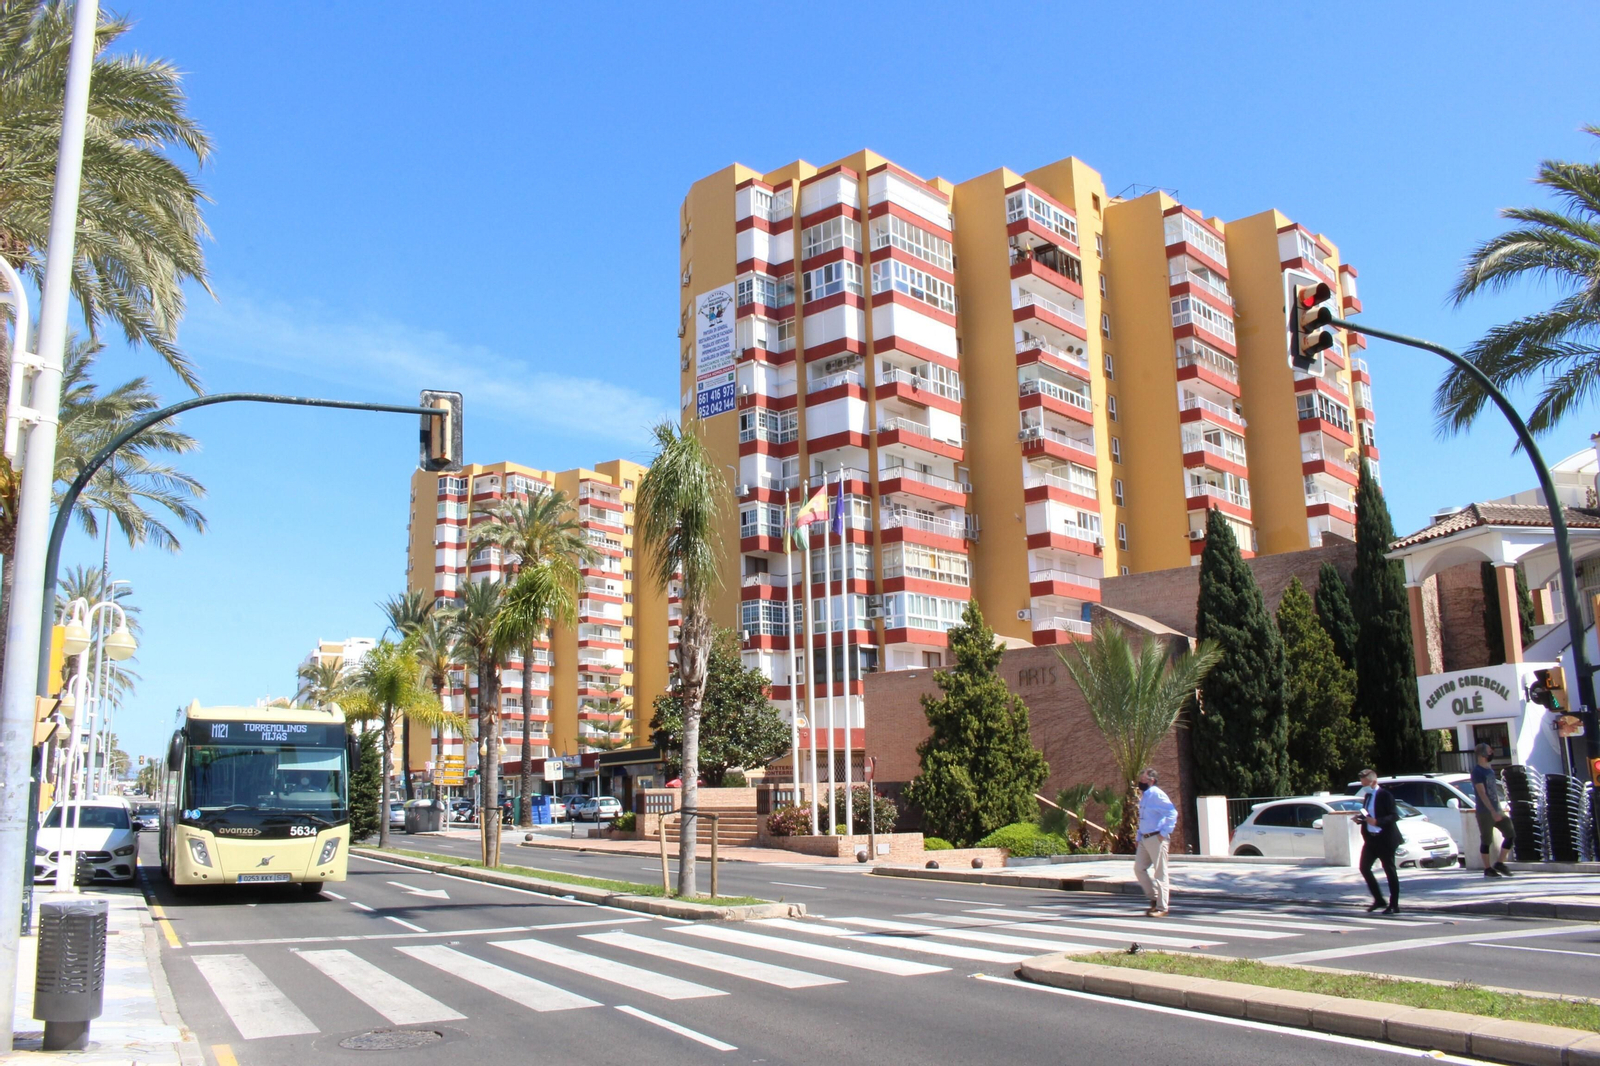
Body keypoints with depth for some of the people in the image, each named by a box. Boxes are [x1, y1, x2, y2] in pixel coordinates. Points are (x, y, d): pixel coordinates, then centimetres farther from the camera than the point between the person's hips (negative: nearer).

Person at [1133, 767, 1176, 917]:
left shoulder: (1156, 794, -13)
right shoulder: (1144, 796, 15)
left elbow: (1172, 812, -21)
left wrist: (1164, 833, -19)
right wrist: (1140, 836, 17)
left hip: (1156, 839, -9)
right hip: (1144, 839, 9)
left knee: (1160, 873, -1)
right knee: (1139, 868, 8)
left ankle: (1161, 907, 5)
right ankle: (1155, 897, 21)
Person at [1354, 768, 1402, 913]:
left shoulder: (1385, 795, -12)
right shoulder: (1368, 796, 13)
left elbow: (1395, 816, -18)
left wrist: (1377, 821, -28)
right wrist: (1360, 819, 0)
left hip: (1385, 839, -8)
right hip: (1371, 839, 8)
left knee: (1390, 871, 1)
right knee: (1364, 868, 3)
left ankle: (1394, 905, 9)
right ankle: (1379, 900, 16)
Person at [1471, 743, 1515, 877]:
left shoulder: (1490, 771, 16)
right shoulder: (1477, 771, -11)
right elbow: (1482, 793, -19)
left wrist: (1500, 809, 18)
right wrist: (1492, 811, -25)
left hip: (1497, 811, 8)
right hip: (1485, 812, -8)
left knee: (1511, 835, 4)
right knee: (1486, 840, -1)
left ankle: (1500, 863, 12)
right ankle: (1487, 868, 7)